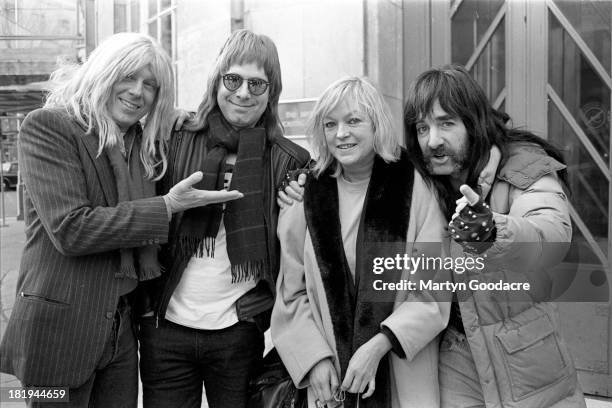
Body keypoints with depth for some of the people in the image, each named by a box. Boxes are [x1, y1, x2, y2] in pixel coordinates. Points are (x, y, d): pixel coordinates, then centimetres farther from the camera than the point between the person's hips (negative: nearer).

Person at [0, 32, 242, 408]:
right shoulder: (47, 126, -10)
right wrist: (167, 207, -20)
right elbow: (70, 229, -20)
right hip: (60, 331, -5)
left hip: (123, 330, 6)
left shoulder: (147, 145, 8)